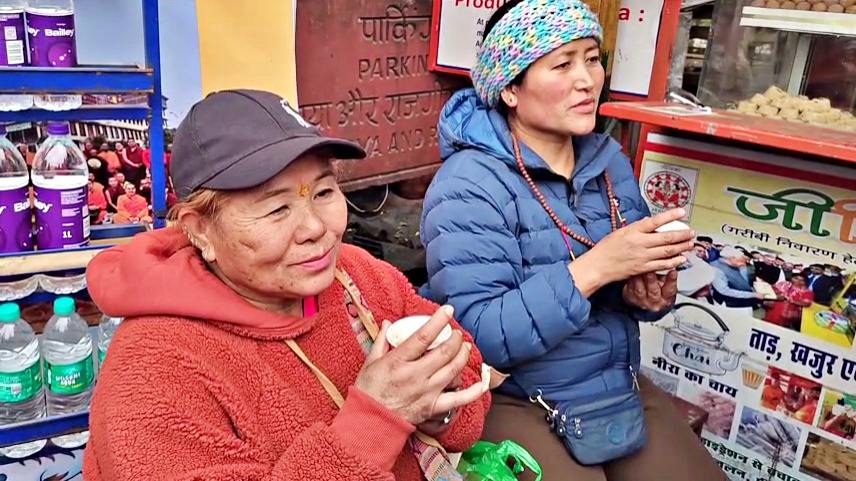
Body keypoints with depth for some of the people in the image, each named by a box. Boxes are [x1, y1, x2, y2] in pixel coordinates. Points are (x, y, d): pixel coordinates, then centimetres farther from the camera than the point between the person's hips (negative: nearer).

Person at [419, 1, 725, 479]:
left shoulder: (609, 161, 2)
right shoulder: (468, 184, -19)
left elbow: (631, 285, 11)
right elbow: (479, 337, -25)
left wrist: (649, 293, -13)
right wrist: (593, 267, -30)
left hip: (621, 385, 6)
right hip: (512, 400, -6)